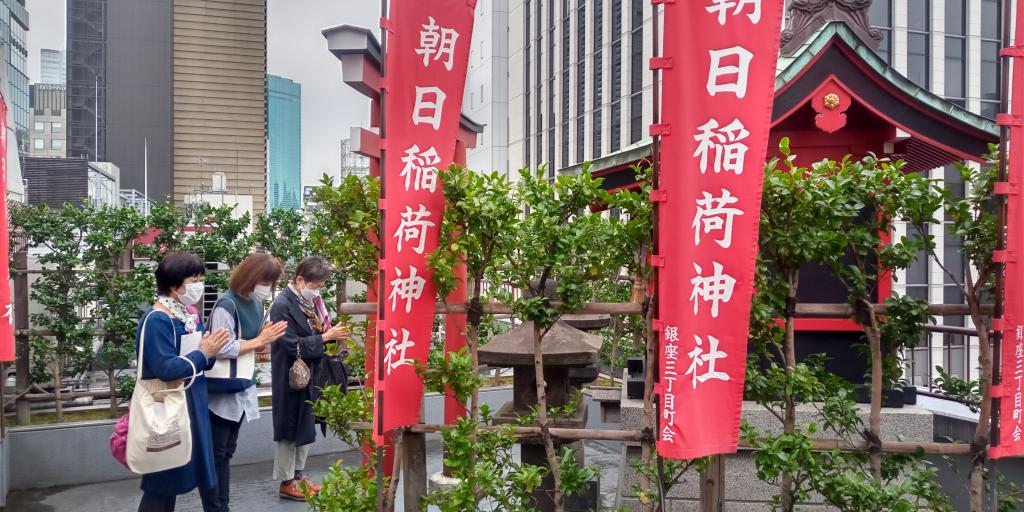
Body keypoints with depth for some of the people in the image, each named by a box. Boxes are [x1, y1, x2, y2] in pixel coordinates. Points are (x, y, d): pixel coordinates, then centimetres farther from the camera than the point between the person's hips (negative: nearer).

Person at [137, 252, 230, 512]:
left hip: (191, 403, 8)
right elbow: (166, 369, -26)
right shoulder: (157, 320, -19)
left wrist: (211, 353, -9)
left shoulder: (191, 314, 6)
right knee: (162, 478, 4)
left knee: (176, 474, 17)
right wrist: (203, 352, -18)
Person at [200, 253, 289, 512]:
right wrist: (259, 341, -17)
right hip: (221, 391, -8)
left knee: (226, 452, 16)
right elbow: (223, 349, -25)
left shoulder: (257, 304, 7)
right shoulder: (226, 305, -18)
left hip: (241, 389, 8)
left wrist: (265, 338, -7)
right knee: (214, 455, 3)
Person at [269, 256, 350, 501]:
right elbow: (294, 346, -23)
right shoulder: (282, 305, -18)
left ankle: (298, 474, 28)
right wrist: (326, 337, -23)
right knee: (290, 428, 3)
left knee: (306, 426, 15)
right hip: (291, 378, -8)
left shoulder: (310, 301, 6)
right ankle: (286, 482, 16)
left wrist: (332, 334, -4)